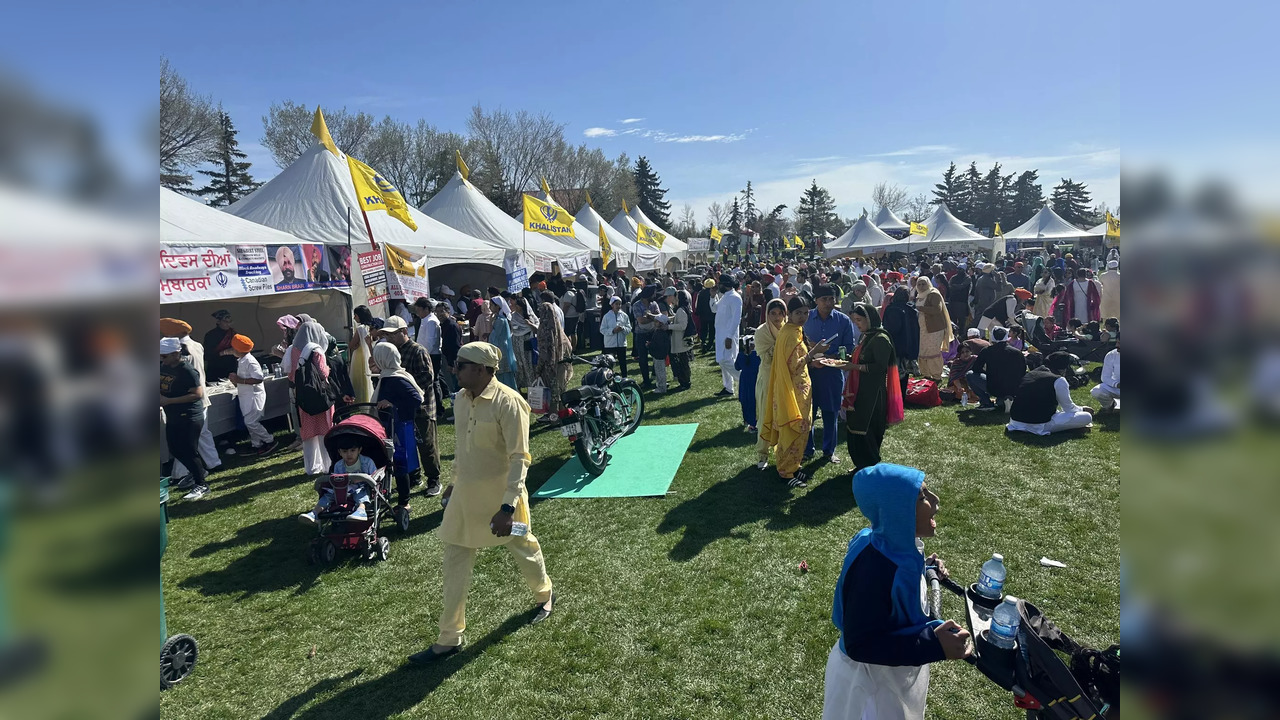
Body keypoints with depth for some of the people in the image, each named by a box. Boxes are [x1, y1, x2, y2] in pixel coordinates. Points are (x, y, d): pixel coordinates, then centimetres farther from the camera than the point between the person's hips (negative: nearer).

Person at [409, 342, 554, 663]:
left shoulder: (507, 402, -22)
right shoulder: (462, 399, 0)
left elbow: (519, 458, -22)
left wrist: (508, 507, -26)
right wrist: (455, 481, 21)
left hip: (500, 493, -6)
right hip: (465, 493, 6)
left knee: (523, 548, 17)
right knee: (455, 562, 8)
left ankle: (544, 594, 46)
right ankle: (449, 638, 21)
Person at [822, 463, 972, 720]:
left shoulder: (895, 545, -12)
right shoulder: (873, 569, -39)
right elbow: (859, 645, -33)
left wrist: (922, 569, -7)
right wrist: (934, 645, -37)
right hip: (872, 679, -8)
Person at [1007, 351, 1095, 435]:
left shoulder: (1029, 374, 13)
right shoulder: (1058, 380, -7)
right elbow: (1069, 408, 3)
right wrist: (1082, 409, 27)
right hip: (1039, 426, -7)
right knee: (1087, 417, -3)